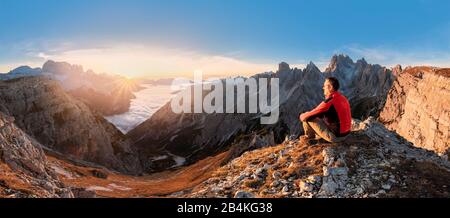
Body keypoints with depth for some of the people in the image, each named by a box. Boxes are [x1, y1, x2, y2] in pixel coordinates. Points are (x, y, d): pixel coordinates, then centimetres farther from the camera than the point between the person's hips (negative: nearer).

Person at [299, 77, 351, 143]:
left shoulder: (329, 101, -21)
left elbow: (310, 115, -16)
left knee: (309, 118, -5)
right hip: (345, 134, 9)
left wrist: (302, 116, 7)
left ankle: (310, 136, 18)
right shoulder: (343, 98, 5)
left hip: (335, 136, -8)